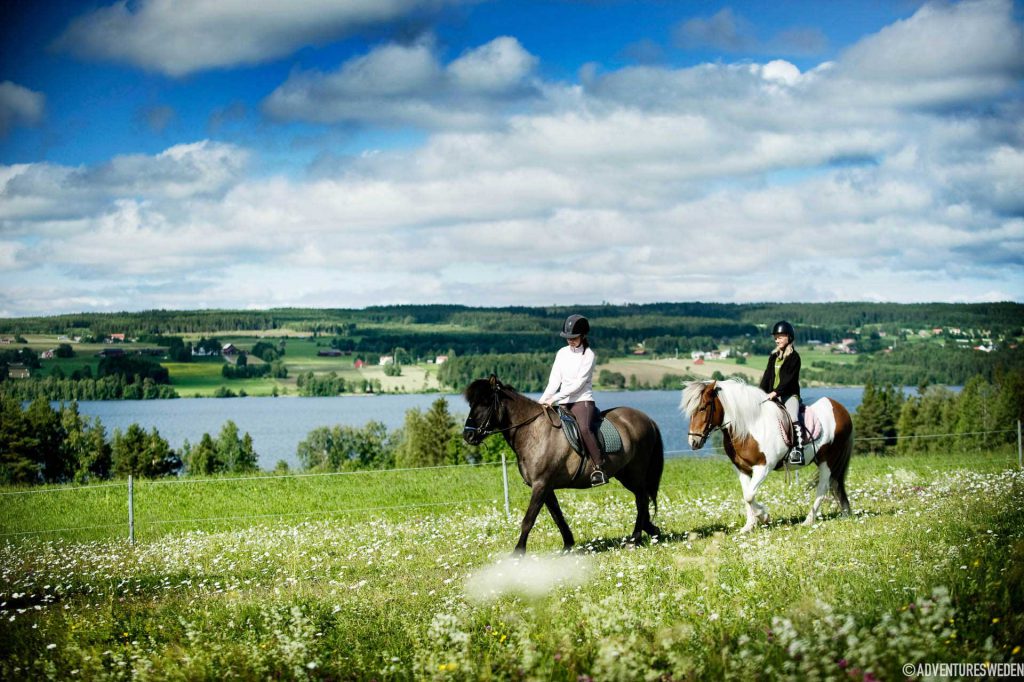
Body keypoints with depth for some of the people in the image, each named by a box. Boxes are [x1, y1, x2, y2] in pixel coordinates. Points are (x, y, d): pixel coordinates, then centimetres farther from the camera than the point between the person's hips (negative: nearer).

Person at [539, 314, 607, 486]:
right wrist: (542, 401, -8)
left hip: (583, 401, -7)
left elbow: (578, 383, -13)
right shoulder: (562, 353, 11)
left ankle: (599, 470, -35)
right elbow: (554, 381, 7)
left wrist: (554, 398, -19)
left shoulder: (588, 355, -5)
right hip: (564, 403, 7)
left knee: (584, 428, -33)